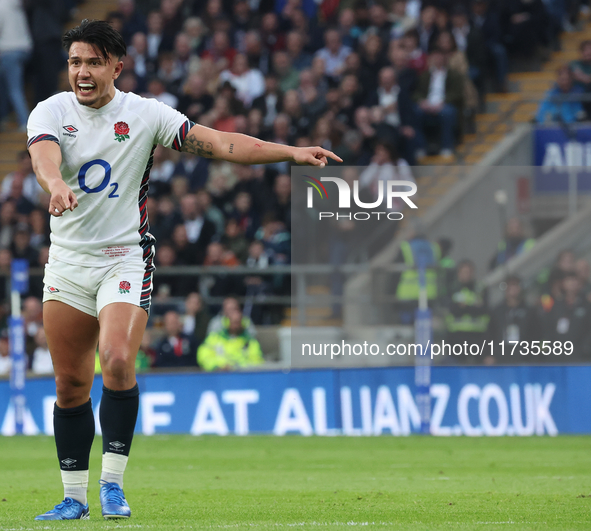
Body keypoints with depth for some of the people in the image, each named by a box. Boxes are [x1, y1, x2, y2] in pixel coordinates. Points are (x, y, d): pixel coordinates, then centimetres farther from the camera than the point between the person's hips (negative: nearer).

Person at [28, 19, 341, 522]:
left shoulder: (145, 114, -2)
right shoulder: (51, 111, -2)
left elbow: (216, 142, -5)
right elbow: (44, 155, -23)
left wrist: (291, 152, -13)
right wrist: (56, 183, -47)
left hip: (125, 258, -2)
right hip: (67, 261, 2)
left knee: (117, 361, -23)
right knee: (70, 384, 4)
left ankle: (112, 481, -12)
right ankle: (74, 497, 15)